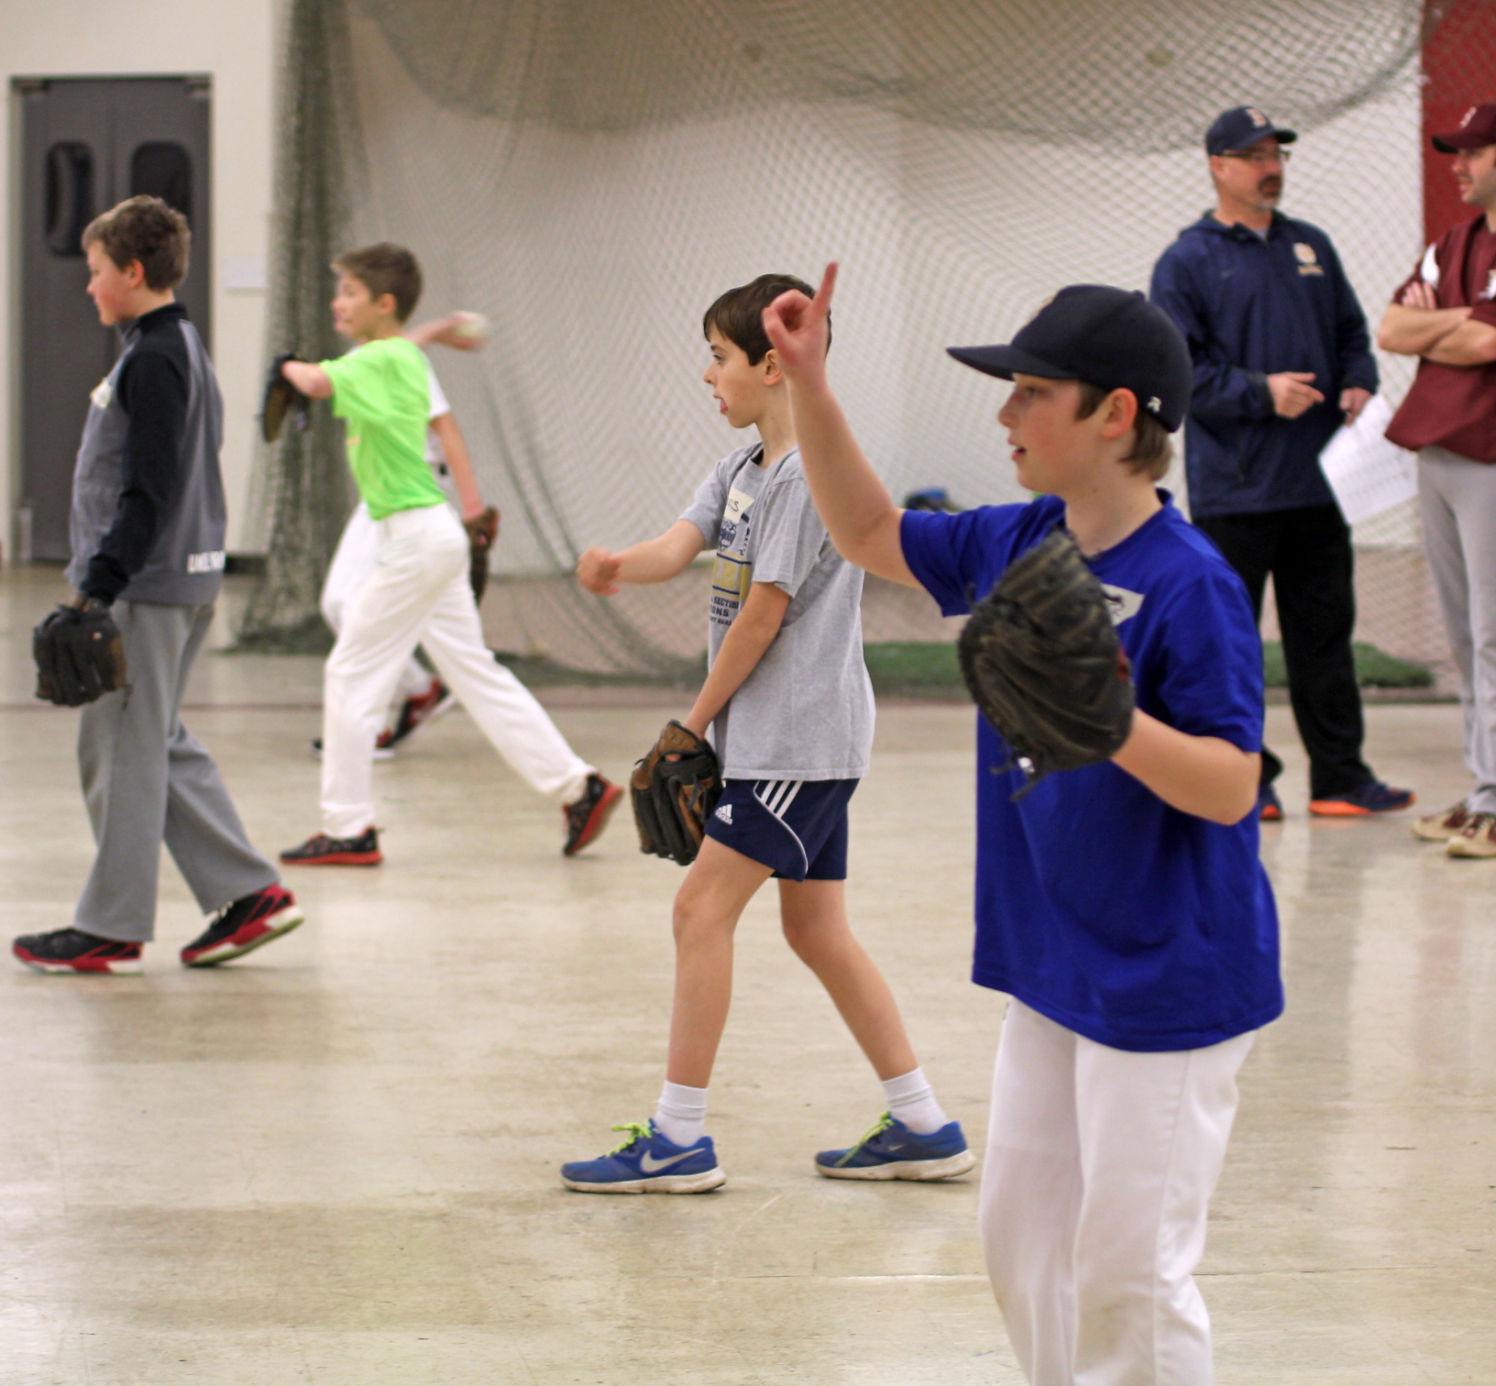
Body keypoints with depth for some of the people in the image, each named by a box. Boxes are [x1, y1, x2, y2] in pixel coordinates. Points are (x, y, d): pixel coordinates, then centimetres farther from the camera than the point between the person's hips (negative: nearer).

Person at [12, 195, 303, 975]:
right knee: (160, 746, 15)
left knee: (122, 750, -3)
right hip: (185, 581, 10)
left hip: (148, 590, -10)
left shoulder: (152, 360, -16)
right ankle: (249, 892, 13)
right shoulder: (182, 349, 15)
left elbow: (149, 491, -21)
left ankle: (111, 930, 4)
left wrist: (99, 585, -22)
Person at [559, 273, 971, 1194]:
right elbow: (680, 547, 0)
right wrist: (616, 565, -23)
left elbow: (765, 610, -16)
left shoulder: (812, 473, -16)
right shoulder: (743, 470, 15)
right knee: (817, 929, 11)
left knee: (703, 908, -10)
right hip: (790, 739, 10)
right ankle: (925, 1127, 16)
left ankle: (680, 1137, -6)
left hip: (802, 738, -10)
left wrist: (696, 722, -10)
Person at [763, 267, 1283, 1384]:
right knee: (1023, 1240, 17)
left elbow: (1230, 785, -22)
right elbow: (870, 534, 19)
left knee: (1127, 1271, -4)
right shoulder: (1018, 545, 4)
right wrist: (810, 385, 10)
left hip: (1165, 984, -9)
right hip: (1053, 967, 9)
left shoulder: (1189, 585, -20)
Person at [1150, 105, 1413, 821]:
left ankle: (1340, 776, 12)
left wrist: (1357, 386, 0)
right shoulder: (1187, 263, -2)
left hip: (1318, 485, 5)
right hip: (1233, 488, -5)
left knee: (1324, 630, 7)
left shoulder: (1310, 248, 15)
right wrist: (1261, 393, -17)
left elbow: (1352, 333, 20)